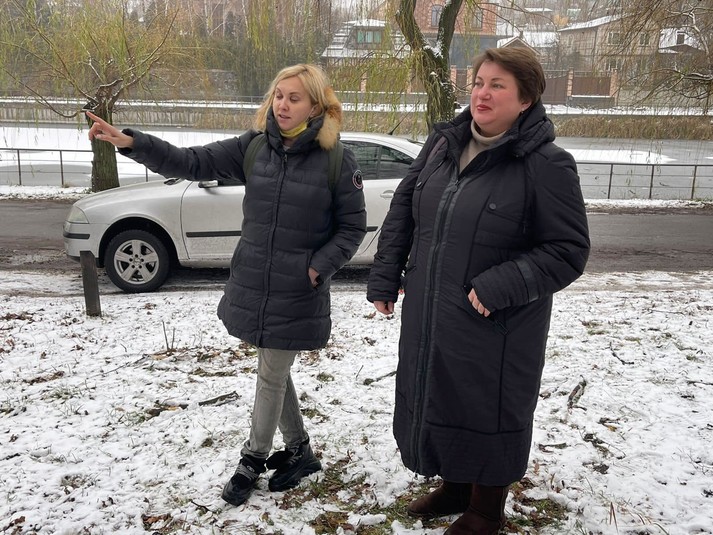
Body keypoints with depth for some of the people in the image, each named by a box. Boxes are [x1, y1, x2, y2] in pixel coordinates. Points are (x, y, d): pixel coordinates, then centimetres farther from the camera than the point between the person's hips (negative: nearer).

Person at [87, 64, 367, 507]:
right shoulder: (254, 147, 0)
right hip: (252, 285, 5)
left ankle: (252, 462, 29)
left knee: (271, 377, 8)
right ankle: (299, 450, 37)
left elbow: (352, 227, -4)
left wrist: (320, 267, -15)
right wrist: (131, 142, -16)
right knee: (276, 372, 17)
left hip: (298, 295, -4)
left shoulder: (337, 160, -11)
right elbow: (193, 163, -5)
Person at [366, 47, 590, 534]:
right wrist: (385, 276, 6)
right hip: (428, 316, 6)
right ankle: (454, 486, 46)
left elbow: (569, 251, -14)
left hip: (496, 326, -6)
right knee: (434, 400, 20)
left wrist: (501, 287, -23)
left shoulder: (546, 164, -16)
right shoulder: (443, 143, 2)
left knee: (489, 411, 10)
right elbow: (404, 208, 10)